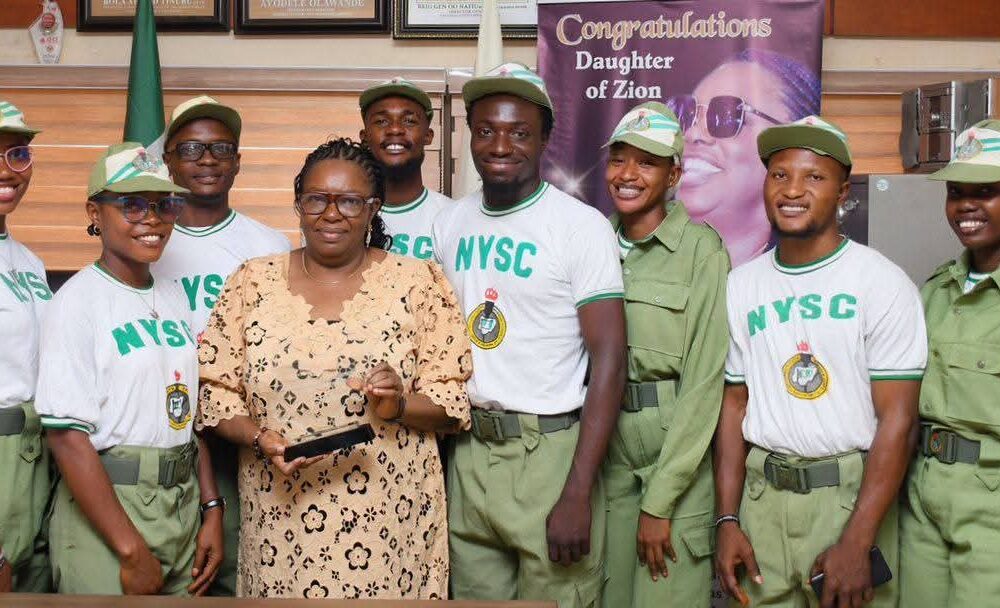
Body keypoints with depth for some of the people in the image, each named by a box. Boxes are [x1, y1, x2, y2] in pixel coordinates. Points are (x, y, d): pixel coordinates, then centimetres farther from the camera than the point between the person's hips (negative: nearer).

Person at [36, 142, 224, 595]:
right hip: (104, 508, -6)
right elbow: (67, 436, -17)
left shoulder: (173, 298, 9)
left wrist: (211, 509, 5)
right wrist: (133, 551, -19)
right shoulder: (78, 300, -11)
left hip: (184, 503, 6)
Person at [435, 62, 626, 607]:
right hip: (468, 453, 5)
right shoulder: (449, 223, 7)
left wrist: (578, 494, -18)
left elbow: (609, 359, -13)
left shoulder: (582, 226, -9)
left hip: (550, 452, -5)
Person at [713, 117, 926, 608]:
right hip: (761, 495, 3)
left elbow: (897, 420, -10)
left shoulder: (883, 283, -6)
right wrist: (727, 520, 1)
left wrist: (856, 543, -16)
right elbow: (734, 404, 8)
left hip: (851, 496, -3)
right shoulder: (739, 286, 6)